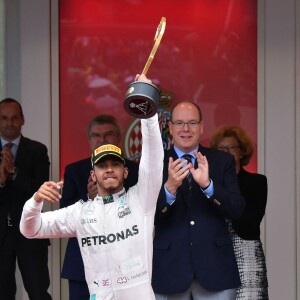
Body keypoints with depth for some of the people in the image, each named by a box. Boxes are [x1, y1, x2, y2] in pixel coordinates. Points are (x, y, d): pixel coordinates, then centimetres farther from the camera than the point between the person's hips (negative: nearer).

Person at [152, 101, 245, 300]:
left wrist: (207, 184, -20)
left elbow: (237, 210, -4)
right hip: (169, 268, -1)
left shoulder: (223, 161, 5)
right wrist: (169, 187, -24)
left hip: (214, 266, 1)